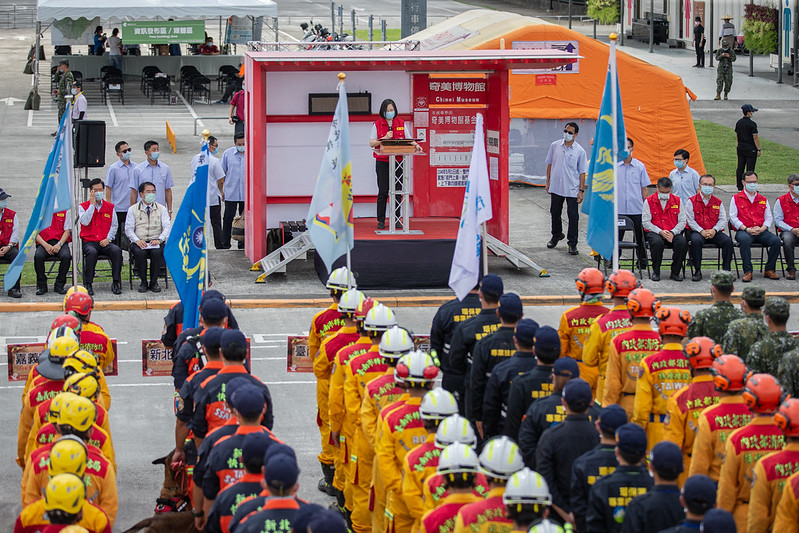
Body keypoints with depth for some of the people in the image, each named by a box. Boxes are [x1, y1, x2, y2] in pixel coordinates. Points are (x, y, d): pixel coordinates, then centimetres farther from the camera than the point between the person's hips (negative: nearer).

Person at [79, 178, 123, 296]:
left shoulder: (110, 207, 15)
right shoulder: (83, 206, 7)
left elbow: (114, 225, 11)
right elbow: (85, 222, -10)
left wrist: (108, 238, -5)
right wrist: (92, 204, -8)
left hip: (105, 242, 2)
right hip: (89, 242, -2)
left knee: (117, 250, -30)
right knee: (92, 252, -38)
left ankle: (116, 283, -24)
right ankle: (88, 285, -30)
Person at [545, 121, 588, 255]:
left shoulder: (580, 151, -3)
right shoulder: (555, 146, 4)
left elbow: (582, 172, -1)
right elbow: (549, 164, 12)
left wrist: (581, 190, -6)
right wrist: (548, 182, 7)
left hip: (572, 189, -3)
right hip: (556, 187, 3)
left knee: (573, 216, -4)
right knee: (555, 213, 15)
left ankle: (572, 243, 4)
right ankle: (556, 235, 37)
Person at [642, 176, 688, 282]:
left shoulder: (677, 200, 8)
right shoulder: (649, 201, 2)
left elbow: (682, 221, 6)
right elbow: (646, 222, -2)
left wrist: (672, 233, -13)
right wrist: (660, 232, -15)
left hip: (673, 232, 2)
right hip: (654, 232, -2)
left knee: (682, 242, -30)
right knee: (657, 242, -37)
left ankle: (675, 272, -11)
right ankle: (655, 272, -17)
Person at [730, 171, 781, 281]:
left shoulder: (763, 200, 21)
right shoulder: (736, 198, 10)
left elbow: (769, 218, 15)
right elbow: (733, 217, 1)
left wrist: (762, 229, -7)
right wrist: (747, 229, -12)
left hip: (761, 231, 3)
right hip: (744, 231, -3)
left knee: (776, 241, -25)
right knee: (745, 240, -39)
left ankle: (769, 270, -9)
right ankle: (748, 272, -32)